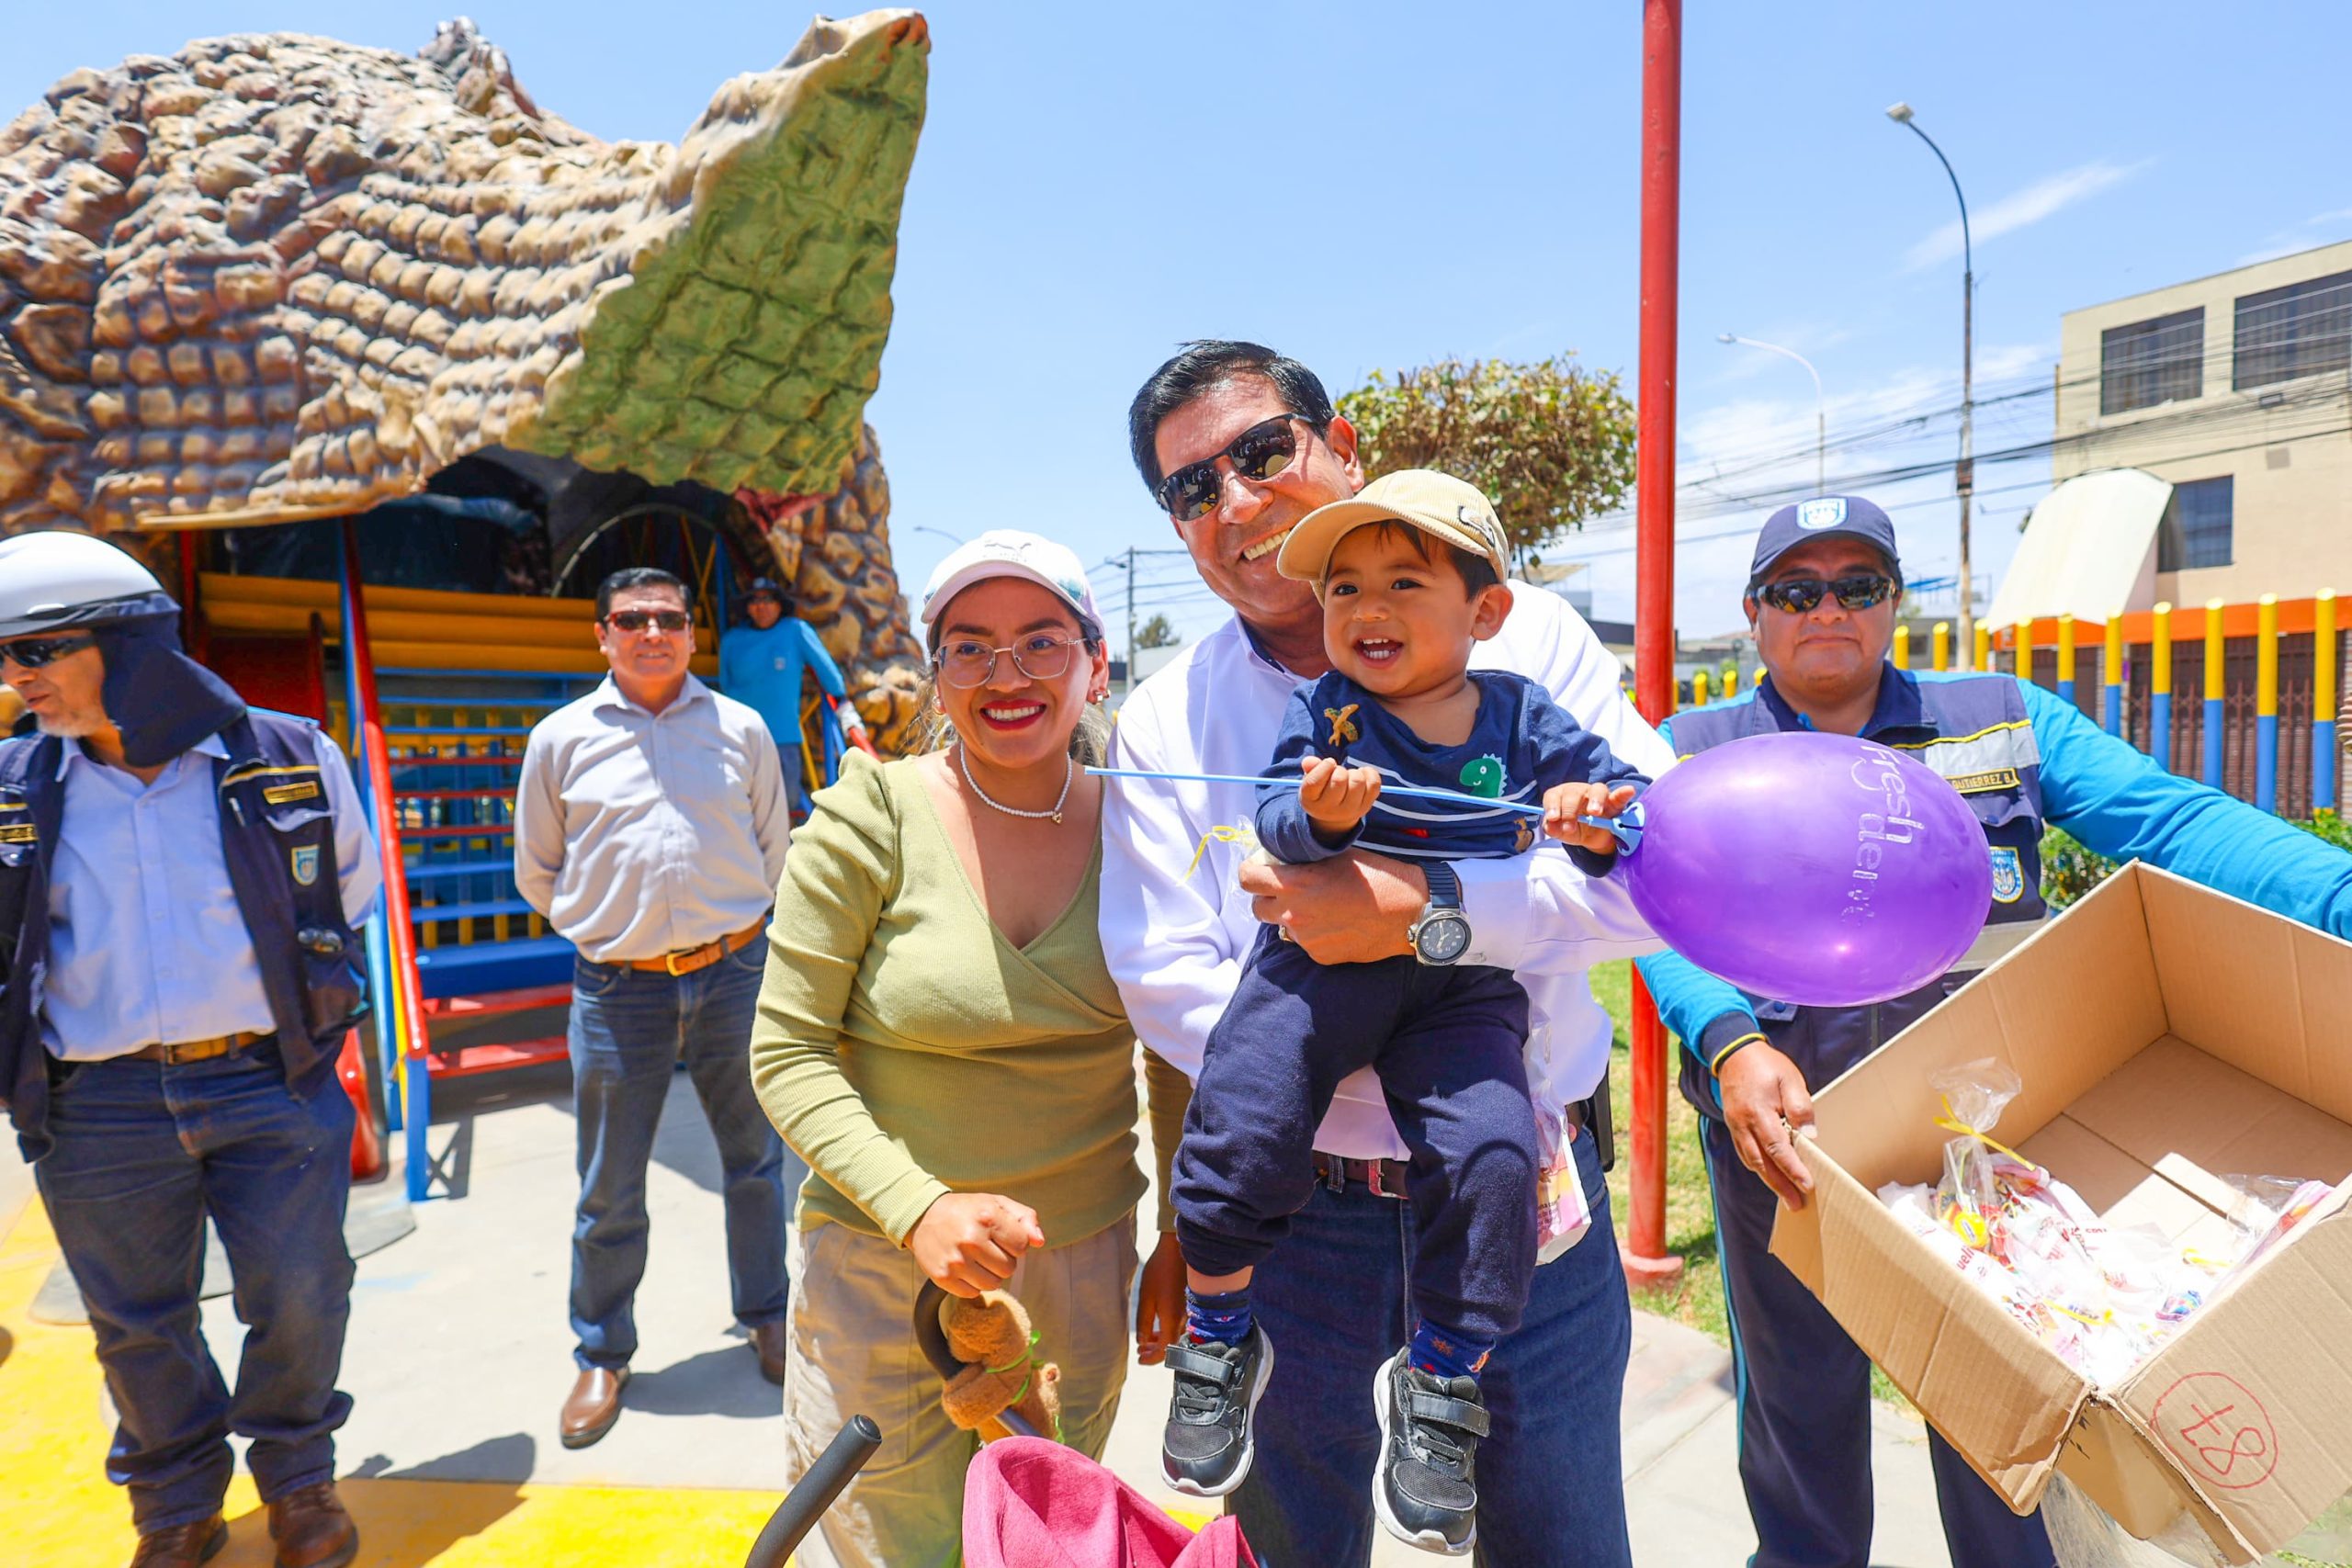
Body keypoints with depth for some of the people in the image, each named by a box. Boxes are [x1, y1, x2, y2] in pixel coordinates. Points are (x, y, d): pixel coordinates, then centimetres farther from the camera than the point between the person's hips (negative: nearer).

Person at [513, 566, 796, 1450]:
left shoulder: (740, 729, 2)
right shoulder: (561, 739, 1)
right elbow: (537, 873, 12)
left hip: (732, 975, 1)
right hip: (617, 989, 0)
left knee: (754, 1160, 15)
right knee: (609, 1190, 11)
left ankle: (768, 1320, 36)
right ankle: (602, 1358, 33)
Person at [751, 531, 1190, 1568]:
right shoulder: (868, 820, -14)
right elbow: (788, 1051, -11)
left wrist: (1183, 1236, 7)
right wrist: (920, 1209, -23)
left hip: (1083, 1262, 3)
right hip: (882, 1258, -2)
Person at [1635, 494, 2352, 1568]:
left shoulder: (2006, 721, 4)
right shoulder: (1694, 755, -1)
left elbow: (2168, 820, -9)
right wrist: (1731, 1043, -34)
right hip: (1786, 1142, 0)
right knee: (1798, 1420, 18)